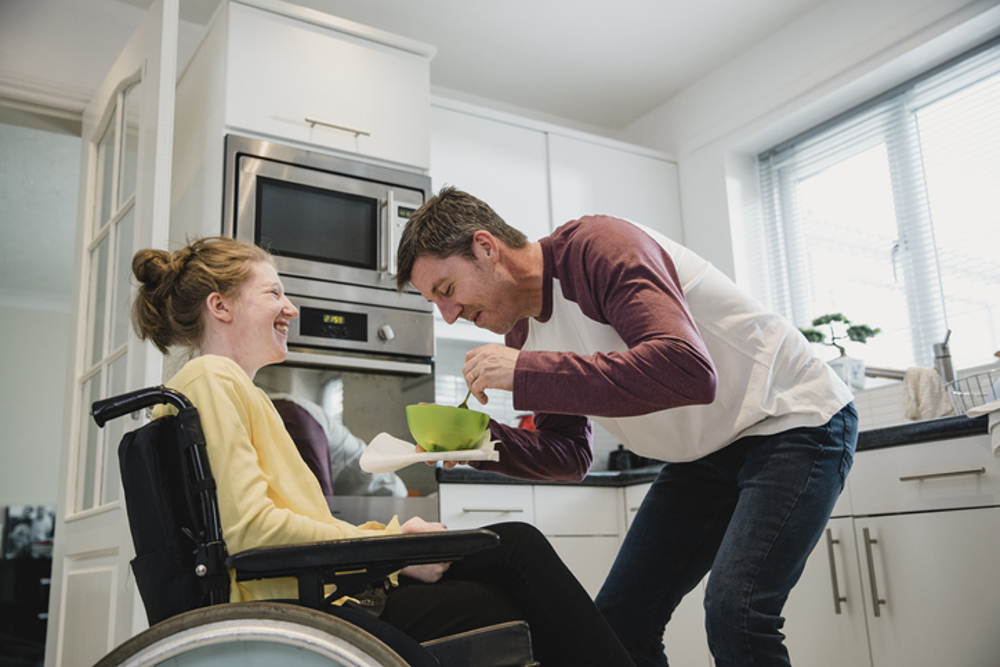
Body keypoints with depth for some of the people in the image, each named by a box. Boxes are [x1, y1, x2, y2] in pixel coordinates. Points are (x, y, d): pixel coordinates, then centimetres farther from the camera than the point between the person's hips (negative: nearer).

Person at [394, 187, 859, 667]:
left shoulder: (598, 247, -25)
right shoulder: (522, 335, 0)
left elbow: (689, 371, -39)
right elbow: (570, 455, 6)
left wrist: (526, 375, -37)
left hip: (796, 420, -7)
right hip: (707, 450, 8)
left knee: (733, 614, -25)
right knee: (619, 620, 3)